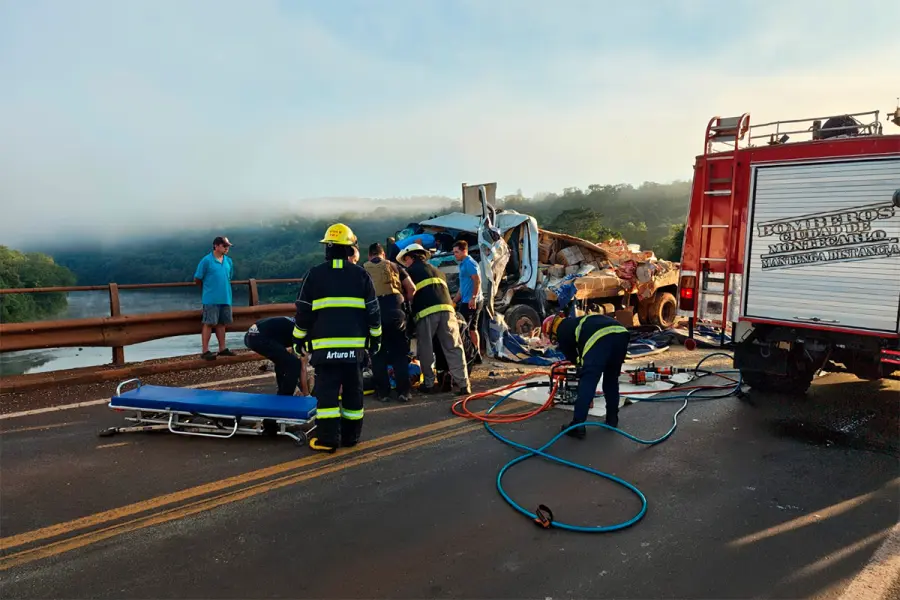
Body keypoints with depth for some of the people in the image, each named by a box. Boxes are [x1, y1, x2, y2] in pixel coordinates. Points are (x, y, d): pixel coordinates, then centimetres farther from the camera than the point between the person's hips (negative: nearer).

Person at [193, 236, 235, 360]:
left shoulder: (229, 261, 8)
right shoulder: (206, 260, -9)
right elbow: (197, 279, -3)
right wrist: (207, 288, 9)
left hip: (225, 298, 6)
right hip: (211, 299, -5)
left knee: (221, 323, 12)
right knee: (209, 323, -3)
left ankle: (222, 348, 19)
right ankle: (205, 351, 1)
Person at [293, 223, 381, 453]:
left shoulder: (314, 274, 0)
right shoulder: (361, 274, 5)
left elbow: (303, 311, 2)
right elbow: (373, 310, 7)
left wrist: (299, 339, 11)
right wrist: (375, 337, 16)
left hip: (325, 344, -2)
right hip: (355, 344, 2)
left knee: (327, 391, 2)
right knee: (353, 391, 11)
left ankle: (328, 439, 0)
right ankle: (350, 436, 19)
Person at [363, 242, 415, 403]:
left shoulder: (362, 270, 14)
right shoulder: (394, 266, 14)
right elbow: (411, 288, 9)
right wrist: (406, 301, 25)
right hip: (395, 312, 0)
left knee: (378, 354, 10)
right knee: (400, 353, 8)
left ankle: (383, 392, 11)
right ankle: (403, 391, 6)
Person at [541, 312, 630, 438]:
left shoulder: (561, 330, 20)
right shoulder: (577, 321, 42)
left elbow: (570, 354, 25)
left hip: (599, 338, -7)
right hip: (621, 333, 8)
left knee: (587, 383, -1)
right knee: (612, 379, 24)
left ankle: (577, 426, 1)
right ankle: (612, 419, 32)